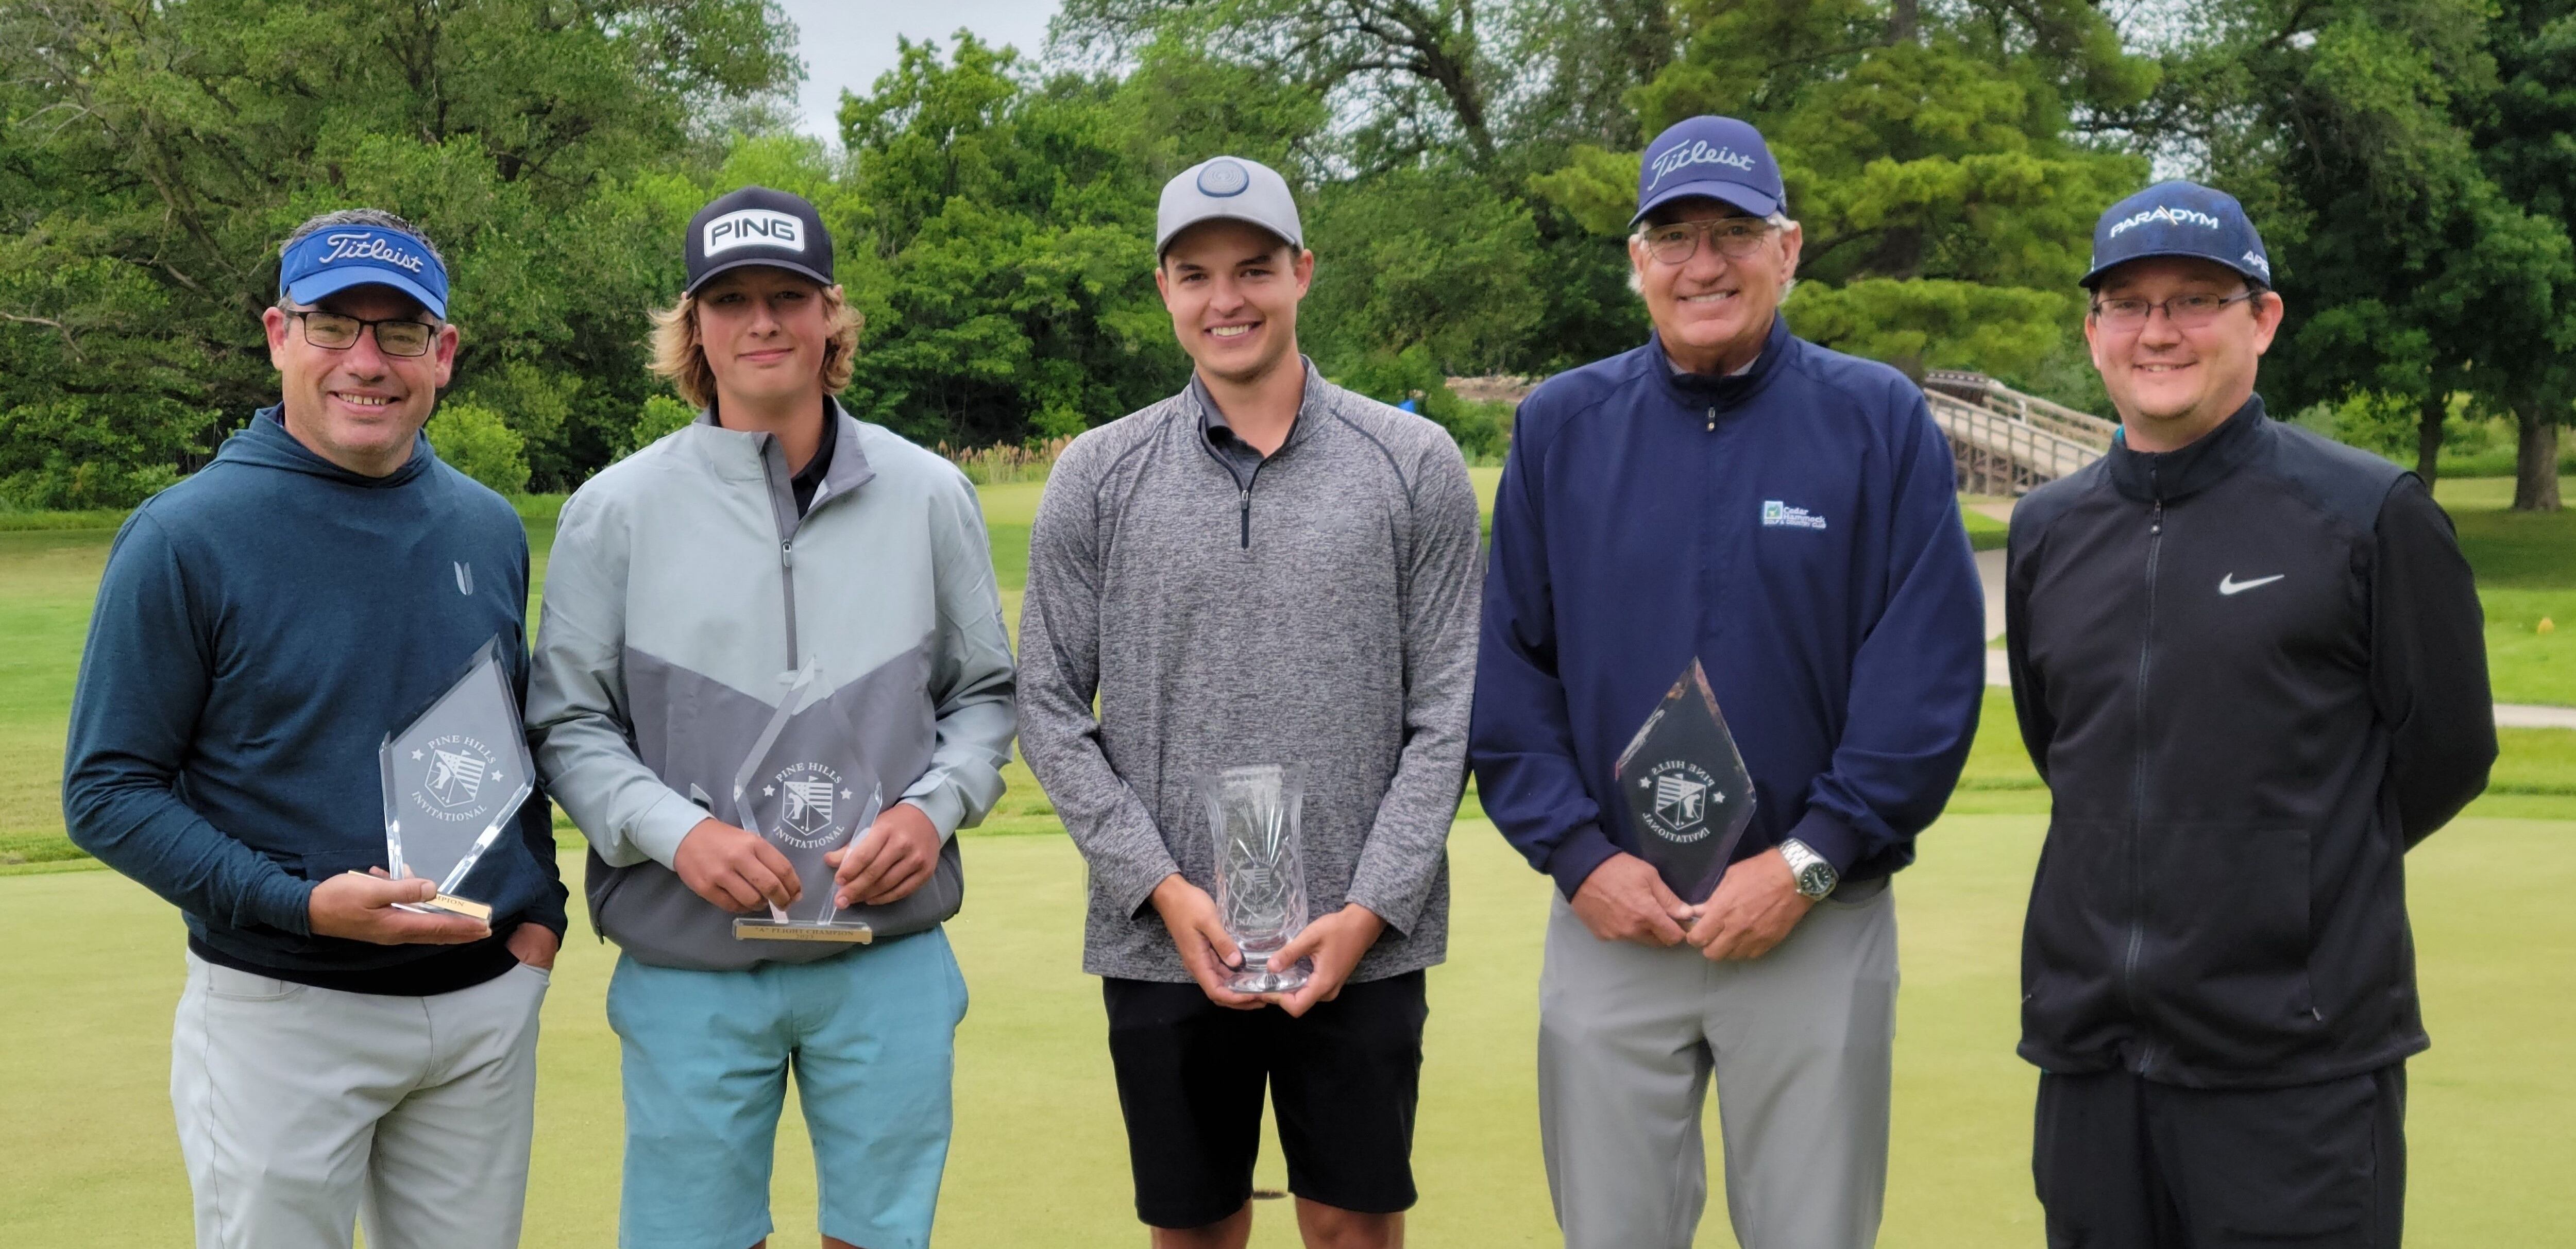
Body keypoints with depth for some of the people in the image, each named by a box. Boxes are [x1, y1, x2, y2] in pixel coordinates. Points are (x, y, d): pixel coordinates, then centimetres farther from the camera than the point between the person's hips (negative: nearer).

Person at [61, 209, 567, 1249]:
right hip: (282, 1017, -4)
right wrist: (300, 904, -20)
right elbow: (108, 792, -10)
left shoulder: (490, 530, 6)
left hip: (489, 1006, 5)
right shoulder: (184, 537, -10)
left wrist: (539, 910, 5)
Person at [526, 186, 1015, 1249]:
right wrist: (677, 831, -14)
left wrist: (934, 807, -5)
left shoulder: (929, 495, 4)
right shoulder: (616, 509, -1)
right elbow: (569, 724, 2)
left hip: (890, 960, 1)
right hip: (686, 967, -1)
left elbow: (985, 691, 12)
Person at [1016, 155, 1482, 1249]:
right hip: (1162, 945, 1)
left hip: (1364, 946, -1)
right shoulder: (1097, 477, 3)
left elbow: (1446, 712, 0)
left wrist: (1371, 908, -9)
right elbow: (1052, 709, 2)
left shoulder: (1415, 466, 1)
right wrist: (1163, 889, -8)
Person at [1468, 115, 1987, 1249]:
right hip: (1607, 916, 2)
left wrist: (1808, 862, -13)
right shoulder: (1559, 425, 5)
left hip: (1818, 924, -1)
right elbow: (1503, 665, 3)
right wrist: (1578, 854, -8)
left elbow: (1931, 671, -7)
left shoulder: (1880, 421, -1)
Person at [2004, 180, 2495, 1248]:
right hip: (2088, 1047, 5)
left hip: (2297, 1074, -4)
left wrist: (2306, 890, 11)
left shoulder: (2371, 514, -3)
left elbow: (2445, 756, 3)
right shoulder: (2047, 532, 10)